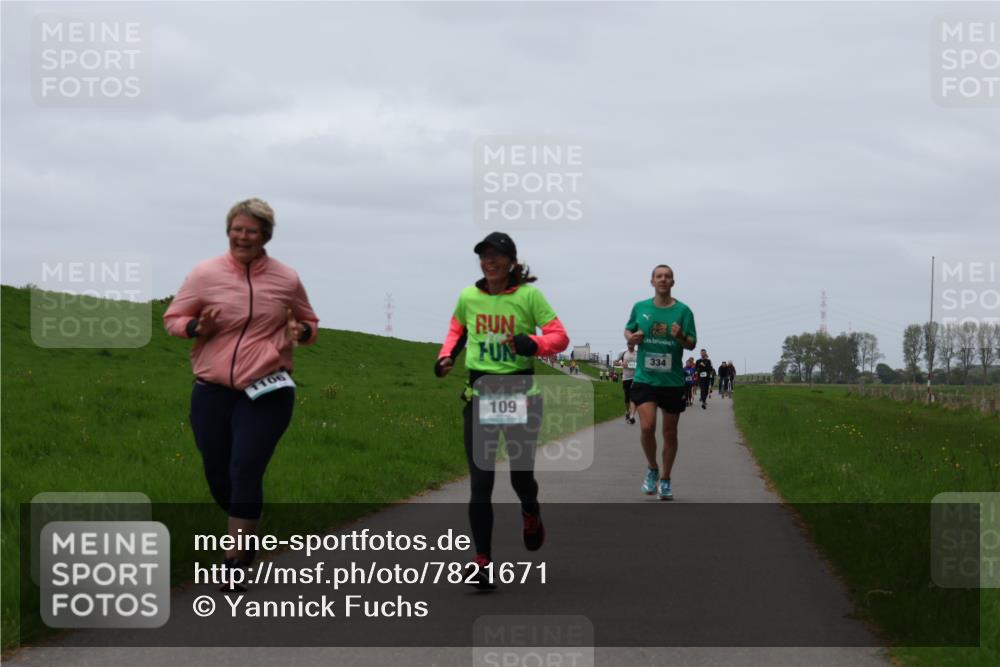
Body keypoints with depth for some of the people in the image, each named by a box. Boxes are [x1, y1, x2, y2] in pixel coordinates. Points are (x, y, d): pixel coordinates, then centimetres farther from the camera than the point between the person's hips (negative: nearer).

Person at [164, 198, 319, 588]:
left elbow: (310, 323, 17)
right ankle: (245, 533, 37)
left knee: (245, 471, -12)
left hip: (266, 393, -2)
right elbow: (172, 318, 6)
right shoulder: (206, 274, 0)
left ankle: (236, 557, -3)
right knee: (217, 475, 8)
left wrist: (301, 332, -7)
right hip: (212, 391, 2)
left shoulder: (286, 280, 3)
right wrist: (196, 327, -16)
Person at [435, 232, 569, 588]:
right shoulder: (468, 297, 3)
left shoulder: (528, 295, -5)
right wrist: (446, 355, 5)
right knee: (480, 481, -5)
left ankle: (531, 514, 44)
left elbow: (560, 337, -5)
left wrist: (532, 343, -24)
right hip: (479, 393, 2)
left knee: (521, 475, 6)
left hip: (520, 392, -2)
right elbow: (456, 329, 23)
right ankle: (482, 562, -1)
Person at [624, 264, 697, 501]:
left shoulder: (682, 311, -2)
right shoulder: (640, 308, 4)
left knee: (670, 432, 7)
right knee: (647, 426, -16)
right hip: (644, 378, 0)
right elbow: (628, 330, 19)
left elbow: (692, 344, -3)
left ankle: (665, 480, 24)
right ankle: (652, 469, 11)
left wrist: (681, 337, -24)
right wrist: (631, 337, -4)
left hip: (672, 381, 0)